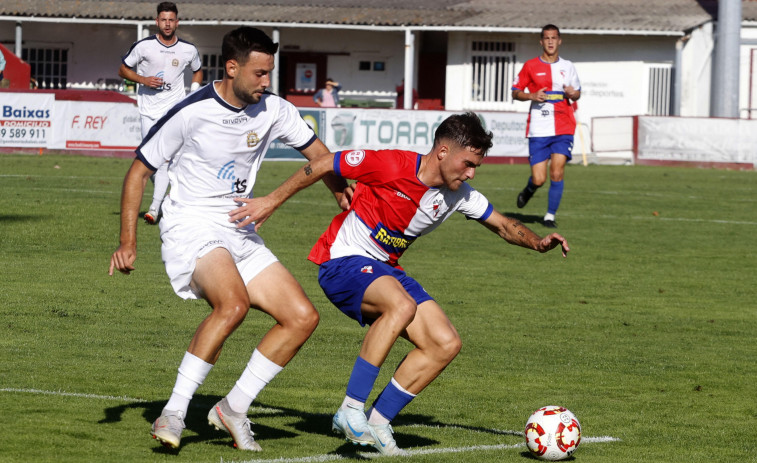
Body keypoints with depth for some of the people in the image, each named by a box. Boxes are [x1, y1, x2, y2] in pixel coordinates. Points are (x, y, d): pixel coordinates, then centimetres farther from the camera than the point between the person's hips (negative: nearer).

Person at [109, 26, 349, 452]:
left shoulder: (273, 110, 1)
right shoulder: (191, 113, -14)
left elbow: (317, 152, 19)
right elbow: (139, 171, -5)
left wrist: (344, 194, 3)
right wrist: (128, 242, -10)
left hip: (240, 234, 7)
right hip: (191, 226, -7)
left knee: (303, 317, -5)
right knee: (234, 304, -35)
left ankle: (234, 408, 4)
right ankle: (175, 412, -29)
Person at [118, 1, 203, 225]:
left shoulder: (189, 50, 0)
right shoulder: (143, 46, -6)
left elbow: (197, 71, 21)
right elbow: (123, 69, 5)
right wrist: (143, 79, -12)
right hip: (149, 111, 1)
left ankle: (155, 208, -19)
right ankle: (162, 198, 29)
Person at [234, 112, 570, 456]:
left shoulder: (459, 195, 0)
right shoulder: (392, 166, -21)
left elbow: (502, 225, 13)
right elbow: (324, 164, -13)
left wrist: (538, 243, -7)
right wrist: (271, 202, -8)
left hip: (385, 271, 8)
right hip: (343, 260, -8)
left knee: (446, 344, -6)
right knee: (403, 305, -37)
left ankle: (377, 422, 1)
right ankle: (351, 411, -31)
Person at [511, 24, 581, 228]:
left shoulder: (568, 66, 11)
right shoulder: (530, 66, 4)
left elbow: (577, 92, 18)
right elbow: (515, 92, 7)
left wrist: (573, 94, -5)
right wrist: (532, 96, -12)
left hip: (563, 129, 1)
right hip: (538, 130, -1)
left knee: (557, 173, -11)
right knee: (538, 179, -5)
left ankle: (550, 216, 1)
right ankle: (529, 189, 32)